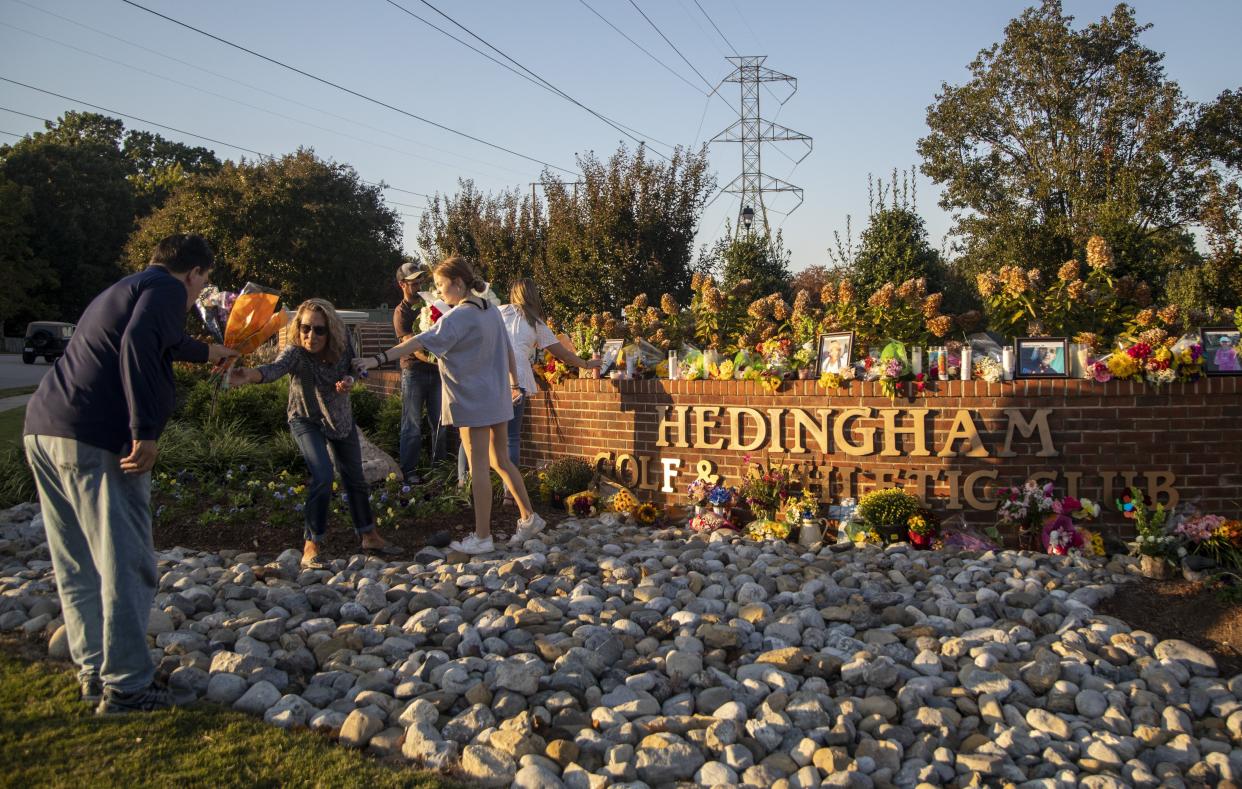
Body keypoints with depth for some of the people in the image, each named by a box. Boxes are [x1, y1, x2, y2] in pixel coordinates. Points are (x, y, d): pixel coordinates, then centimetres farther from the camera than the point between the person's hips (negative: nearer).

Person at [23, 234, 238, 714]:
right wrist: (146, 433, -23)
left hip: (42, 428, 10)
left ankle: (93, 671, 25)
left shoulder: (125, 291, 28)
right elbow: (139, 346, -21)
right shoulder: (167, 290, -2)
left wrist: (206, 353, 65)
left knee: (76, 567, 15)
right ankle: (125, 686, 1)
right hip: (96, 440, -10)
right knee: (126, 565, -4)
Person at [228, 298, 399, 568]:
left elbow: (353, 369, 0)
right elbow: (276, 368, -53)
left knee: (355, 478, 13)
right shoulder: (295, 351, -32)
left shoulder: (342, 346, -20)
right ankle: (312, 545, -9)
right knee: (323, 476, -23)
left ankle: (369, 536, 31)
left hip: (341, 417, 5)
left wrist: (348, 381, -24)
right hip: (307, 420, -4)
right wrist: (251, 374, -75)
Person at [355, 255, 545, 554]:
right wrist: (515, 384, 27)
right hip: (497, 400, 8)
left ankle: (482, 537, 3)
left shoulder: (458, 317, -16)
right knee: (501, 462, 17)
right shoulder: (492, 311, 9)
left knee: (478, 467, -3)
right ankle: (529, 517, 21)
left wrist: (379, 358, -32)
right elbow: (508, 350, 16)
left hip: (472, 401, -8)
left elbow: (420, 341, -27)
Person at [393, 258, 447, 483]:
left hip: (436, 371, 5)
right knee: (413, 425, 0)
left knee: (440, 423, 7)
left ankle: (439, 465, 17)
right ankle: (409, 471, 7)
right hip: (414, 371, -5)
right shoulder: (401, 312, -5)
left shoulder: (429, 304, 10)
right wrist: (434, 360, -30)